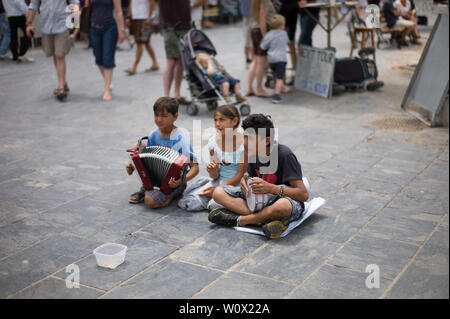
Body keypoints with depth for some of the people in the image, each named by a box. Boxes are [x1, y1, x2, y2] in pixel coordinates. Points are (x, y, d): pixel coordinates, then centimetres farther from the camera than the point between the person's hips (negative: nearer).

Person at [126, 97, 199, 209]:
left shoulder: (181, 138, -21)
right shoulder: (154, 135, -3)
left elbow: (195, 167, -22)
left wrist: (183, 180, -40)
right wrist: (133, 166, -7)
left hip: (173, 181, -6)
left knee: (151, 201, -30)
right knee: (137, 147, -7)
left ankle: (172, 195, 4)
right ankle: (144, 189, 3)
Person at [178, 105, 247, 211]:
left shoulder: (244, 143, -14)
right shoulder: (213, 141, -1)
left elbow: (240, 174, -12)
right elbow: (215, 176, 3)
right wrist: (213, 171, -22)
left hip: (237, 184, -4)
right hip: (219, 181, 4)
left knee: (215, 204, -32)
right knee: (188, 203, -17)